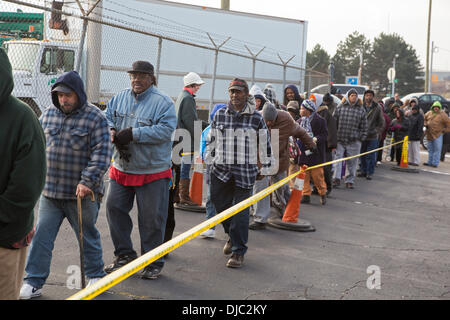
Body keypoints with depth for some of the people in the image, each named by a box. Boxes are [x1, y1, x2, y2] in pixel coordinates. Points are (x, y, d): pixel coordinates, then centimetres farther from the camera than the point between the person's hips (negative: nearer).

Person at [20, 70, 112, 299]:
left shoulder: (95, 117, -9)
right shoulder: (48, 114, 8)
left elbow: (101, 154, -14)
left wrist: (87, 181, -21)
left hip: (81, 194, -4)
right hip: (50, 191, 4)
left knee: (88, 236, 12)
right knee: (41, 236, 3)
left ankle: (95, 276, 30)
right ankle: (33, 283, 11)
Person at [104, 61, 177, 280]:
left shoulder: (162, 102, -11)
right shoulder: (120, 98, 8)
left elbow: (165, 130, -21)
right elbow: (106, 118, 11)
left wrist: (133, 134, -25)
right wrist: (112, 132, -13)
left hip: (153, 172, -5)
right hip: (121, 169, 6)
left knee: (151, 218, 2)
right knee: (114, 209, 10)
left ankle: (153, 263, 16)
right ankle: (124, 254, 26)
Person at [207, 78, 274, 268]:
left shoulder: (256, 118, 0)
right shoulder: (219, 115, 7)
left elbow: (265, 145, 7)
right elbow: (211, 140, 16)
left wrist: (265, 169, 8)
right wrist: (209, 163, 17)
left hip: (245, 172, -3)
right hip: (221, 170, 3)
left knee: (240, 212, -3)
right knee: (221, 205, 10)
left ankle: (238, 251, 9)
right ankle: (232, 236, 38)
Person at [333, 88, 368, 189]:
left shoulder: (361, 110, 7)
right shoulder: (340, 107, 5)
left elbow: (364, 126, 10)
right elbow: (334, 122, 8)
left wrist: (362, 138, 3)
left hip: (354, 141, 1)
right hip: (340, 139, 0)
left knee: (352, 162, 5)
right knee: (338, 158, -9)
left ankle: (350, 181, 15)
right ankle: (337, 178, -9)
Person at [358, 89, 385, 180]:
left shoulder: (377, 108, 0)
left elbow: (382, 123, 5)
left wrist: (376, 131, -7)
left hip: (372, 136, -2)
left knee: (371, 156, 0)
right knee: (362, 155, 11)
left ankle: (370, 173, 9)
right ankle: (363, 171, 23)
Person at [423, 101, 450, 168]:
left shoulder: (442, 115, -7)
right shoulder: (429, 113, 7)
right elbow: (424, 119, 24)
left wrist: (444, 130, -6)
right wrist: (425, 124, 7)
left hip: (438, 135, -5)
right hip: (429, 134, 5)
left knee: (437, 149, -7)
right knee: (430, 149, 13)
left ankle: (435, 163, -3)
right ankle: (430, 162, 21)